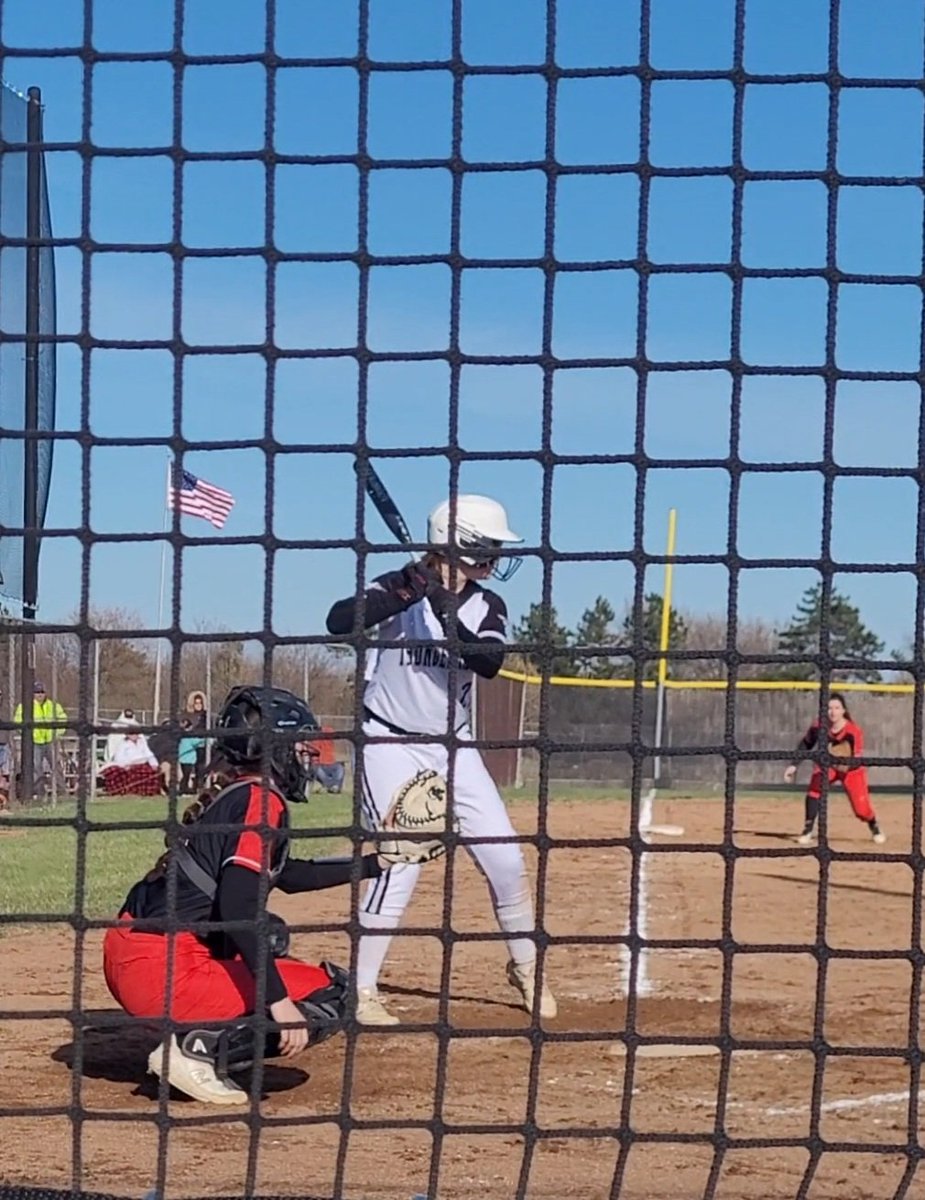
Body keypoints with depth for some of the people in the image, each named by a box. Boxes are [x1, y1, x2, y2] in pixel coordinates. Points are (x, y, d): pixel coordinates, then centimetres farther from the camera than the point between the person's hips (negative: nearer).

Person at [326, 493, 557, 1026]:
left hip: (454, 747, 5)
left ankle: (526, 966, 26)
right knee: (400, 863, -17)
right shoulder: (400, 587, -11)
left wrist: (449, 616, -31)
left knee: (506, 857, 3)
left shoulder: (486, 606, 0)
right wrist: (406, 593, -35)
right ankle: (361, 991, -7)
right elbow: (339, 621, -27)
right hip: (392, 743, -5)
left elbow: (490, 663, -19)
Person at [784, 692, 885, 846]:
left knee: (861, 808, -4)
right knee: (814, 790, -27)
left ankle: (874, 827, 32)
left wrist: (845, 763, -49)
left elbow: (857, 760, -29)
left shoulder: (854, 731, -30)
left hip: (851, 769, -2)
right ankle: (809, 830, -13)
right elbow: (805, 744, -3)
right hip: (826, 765, 2)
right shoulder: (818, 727, -22)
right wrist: (794, 765, -4)